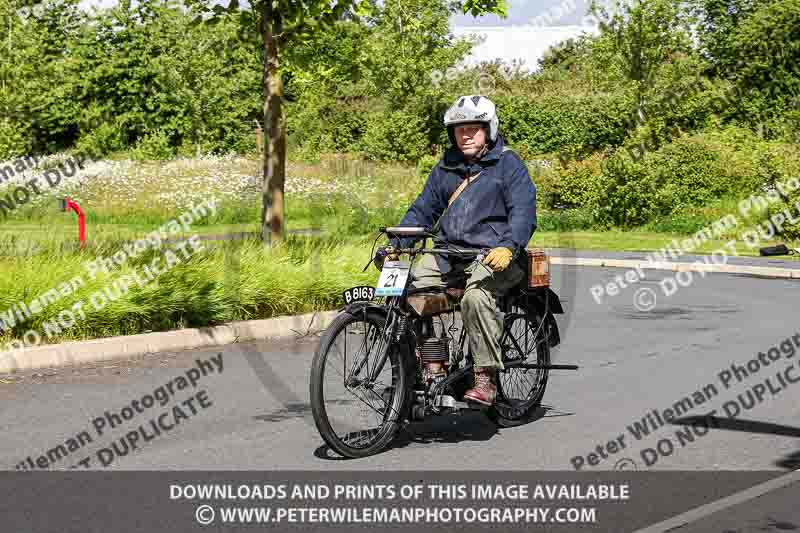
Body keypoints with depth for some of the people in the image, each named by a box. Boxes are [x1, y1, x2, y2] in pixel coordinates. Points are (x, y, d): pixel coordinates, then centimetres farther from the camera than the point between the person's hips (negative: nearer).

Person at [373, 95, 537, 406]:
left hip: (493, 255, -6)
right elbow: (423, 210, 21)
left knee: (475, 295, -35)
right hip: (448, 253, 6)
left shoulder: (507, 163, 2)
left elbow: (523, 211, -9)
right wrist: (395, 244, 6)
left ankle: (486, 377, -24)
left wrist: (508, 247, -27)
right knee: (412, 287, -20)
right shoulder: (446, 167, 20)